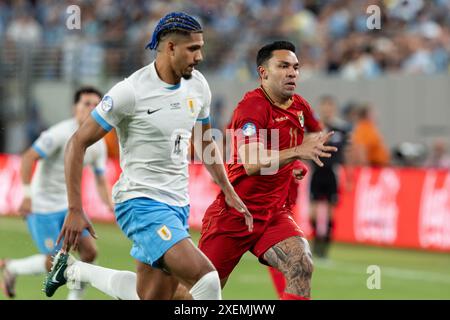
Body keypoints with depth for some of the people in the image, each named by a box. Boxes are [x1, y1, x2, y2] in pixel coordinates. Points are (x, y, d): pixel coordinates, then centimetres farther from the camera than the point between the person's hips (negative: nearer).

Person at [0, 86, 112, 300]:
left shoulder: (98, 144, 4)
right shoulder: (61, 133, -18)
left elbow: (100, 181, 12)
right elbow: (28, 158, -20)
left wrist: (111, 205, -4)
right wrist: (27, 195, -25)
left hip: (68, 205, 7)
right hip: (43, 207, -7)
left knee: (89, 252, -5)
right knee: (56, 262, -7)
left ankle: (75, 297, 10)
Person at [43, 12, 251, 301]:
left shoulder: (197, 86, 5)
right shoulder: (132, 91, -15)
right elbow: (78, 143, -11)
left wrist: (229, 191, 19)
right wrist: (75, 210, -14)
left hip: (178, 204, 8)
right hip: (141, 201, -7)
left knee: (152, 296, 9)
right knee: (206, 279, -23)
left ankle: (73, 270, 29)